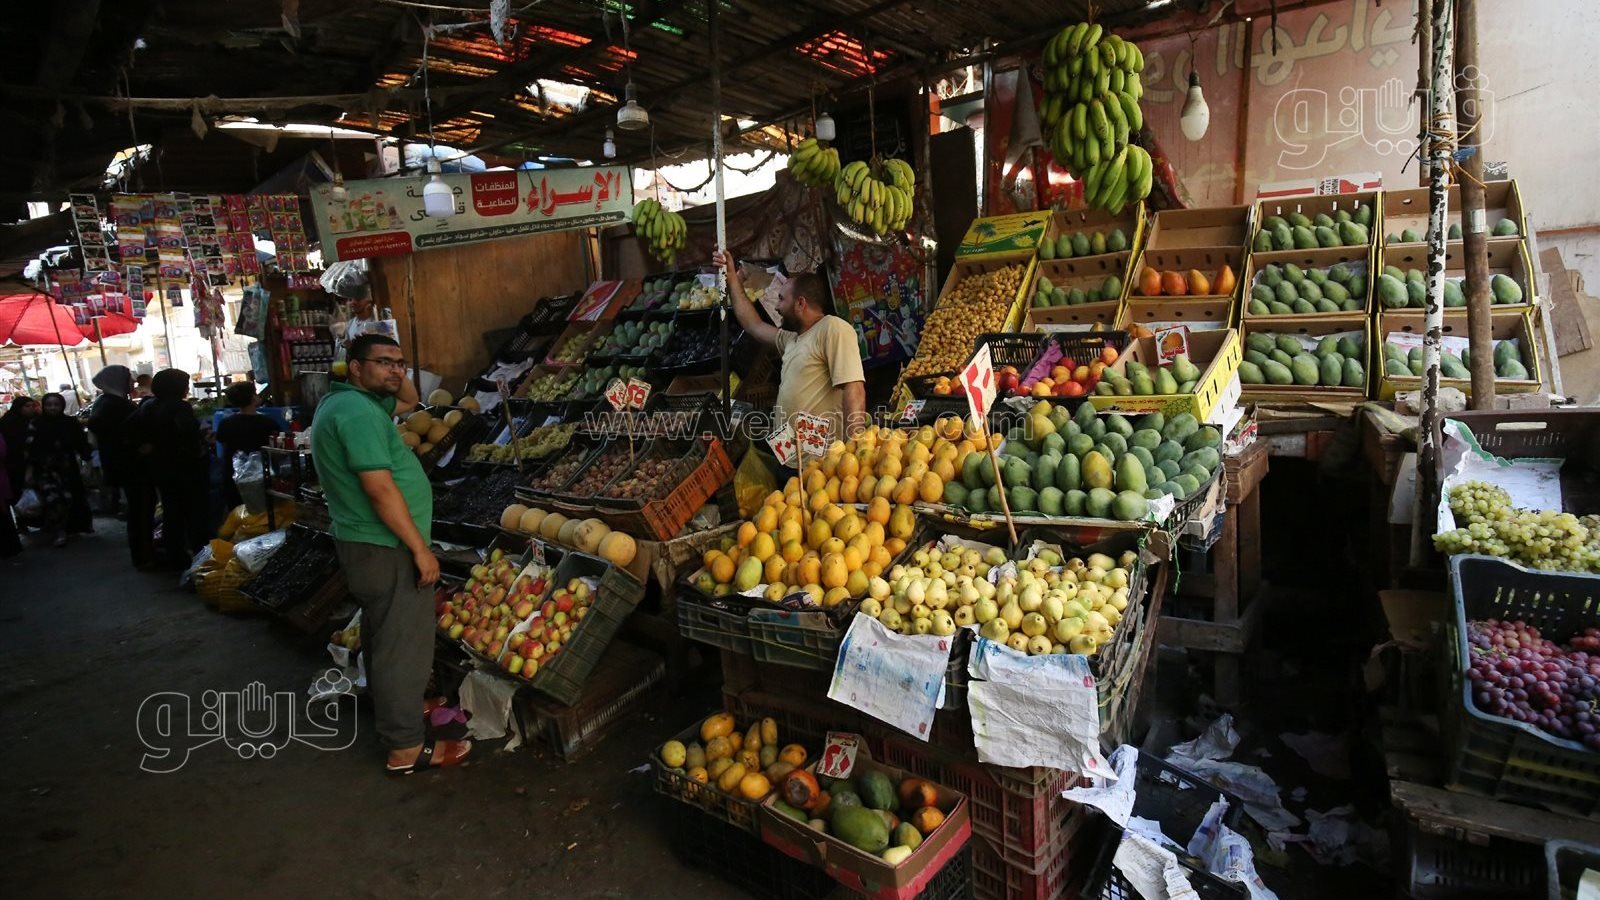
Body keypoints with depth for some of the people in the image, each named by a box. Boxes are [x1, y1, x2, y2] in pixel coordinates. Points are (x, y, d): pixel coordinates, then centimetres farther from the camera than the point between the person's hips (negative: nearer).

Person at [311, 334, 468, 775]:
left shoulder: (345, 401, 11)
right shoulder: (359, 411, -21)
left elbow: (408, 400, 27)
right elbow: (380, 489, -25)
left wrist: (396, 378, 6)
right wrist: (420, 549, -21)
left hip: (368, 544, 11)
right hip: (388, 548, -11)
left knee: (383, 636, 24)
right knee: (404, 645, -3)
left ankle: (388, 709, 42)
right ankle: (407, 748, 6)